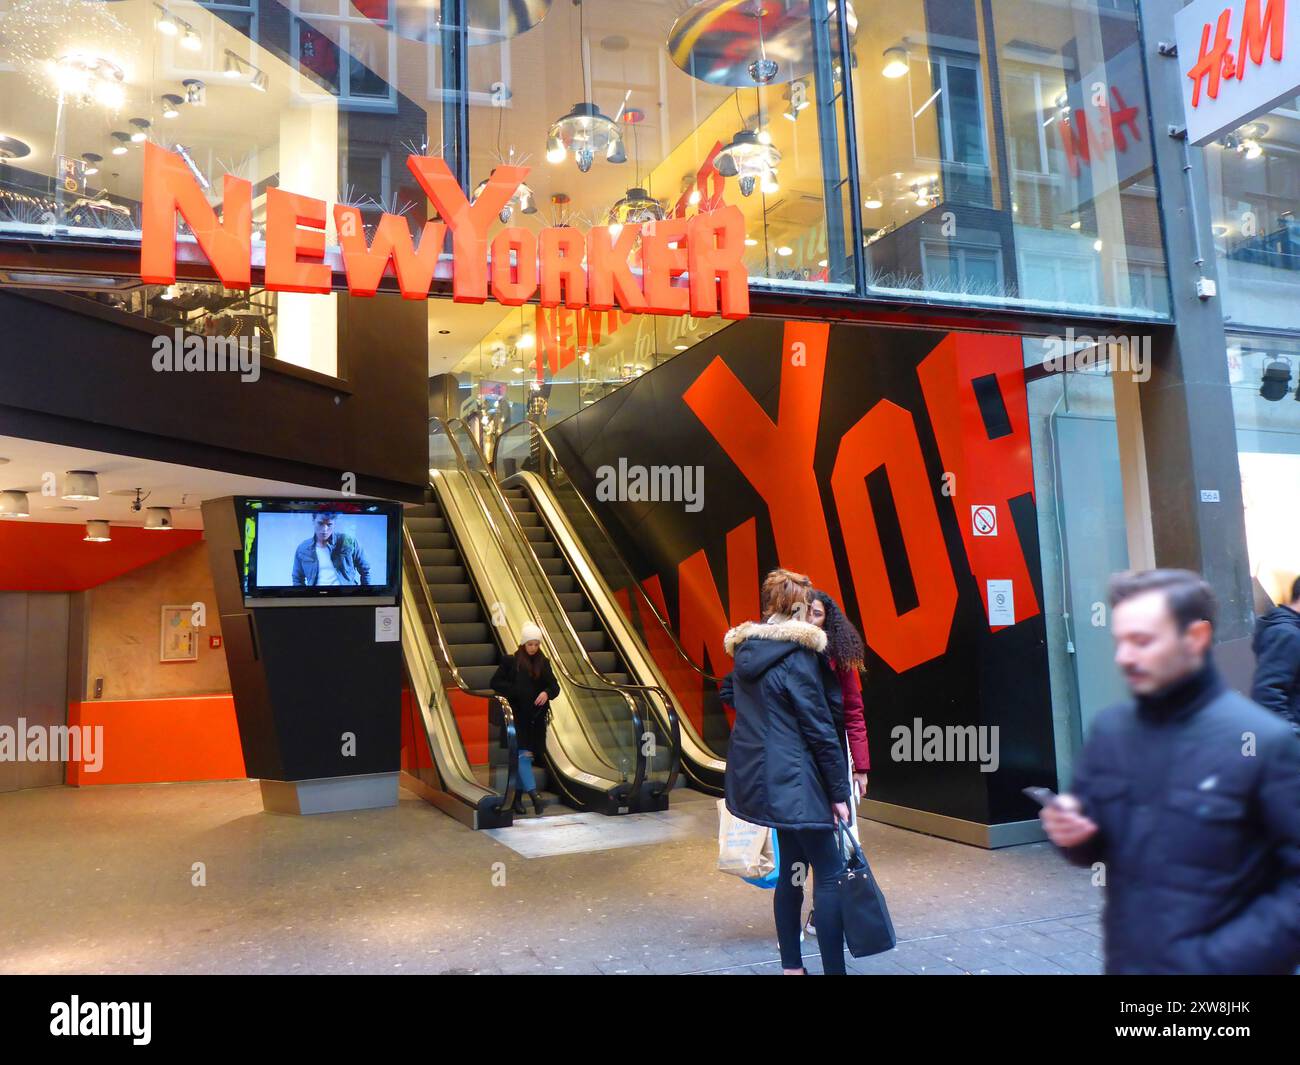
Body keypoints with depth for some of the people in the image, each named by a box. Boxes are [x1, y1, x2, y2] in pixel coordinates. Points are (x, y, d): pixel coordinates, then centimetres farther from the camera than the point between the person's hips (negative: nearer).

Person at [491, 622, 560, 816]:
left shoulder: (543, 663, 8)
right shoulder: (511, 661, -1)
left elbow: (555, 686, 7)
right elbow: (495, 682, -1)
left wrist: (547, 692, -15)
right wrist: (514, 691, -15)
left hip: (536, 717, 4)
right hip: (518, 716, -4)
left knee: (525, 758, 8)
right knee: (523, 755, -13)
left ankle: (518, 798, 16)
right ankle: (534, 795, -20)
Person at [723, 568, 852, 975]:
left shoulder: (745, 650, 8)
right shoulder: (796, 654, -15)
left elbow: (733, 697, 23)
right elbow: (820, 728, -14)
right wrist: (839, 791, -9)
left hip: (758, 775, 8)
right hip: (792, 778, -8)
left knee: (792, 866, 16)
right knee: (830, 872, -1)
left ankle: (791, 966, 22)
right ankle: (833, 968, 0)